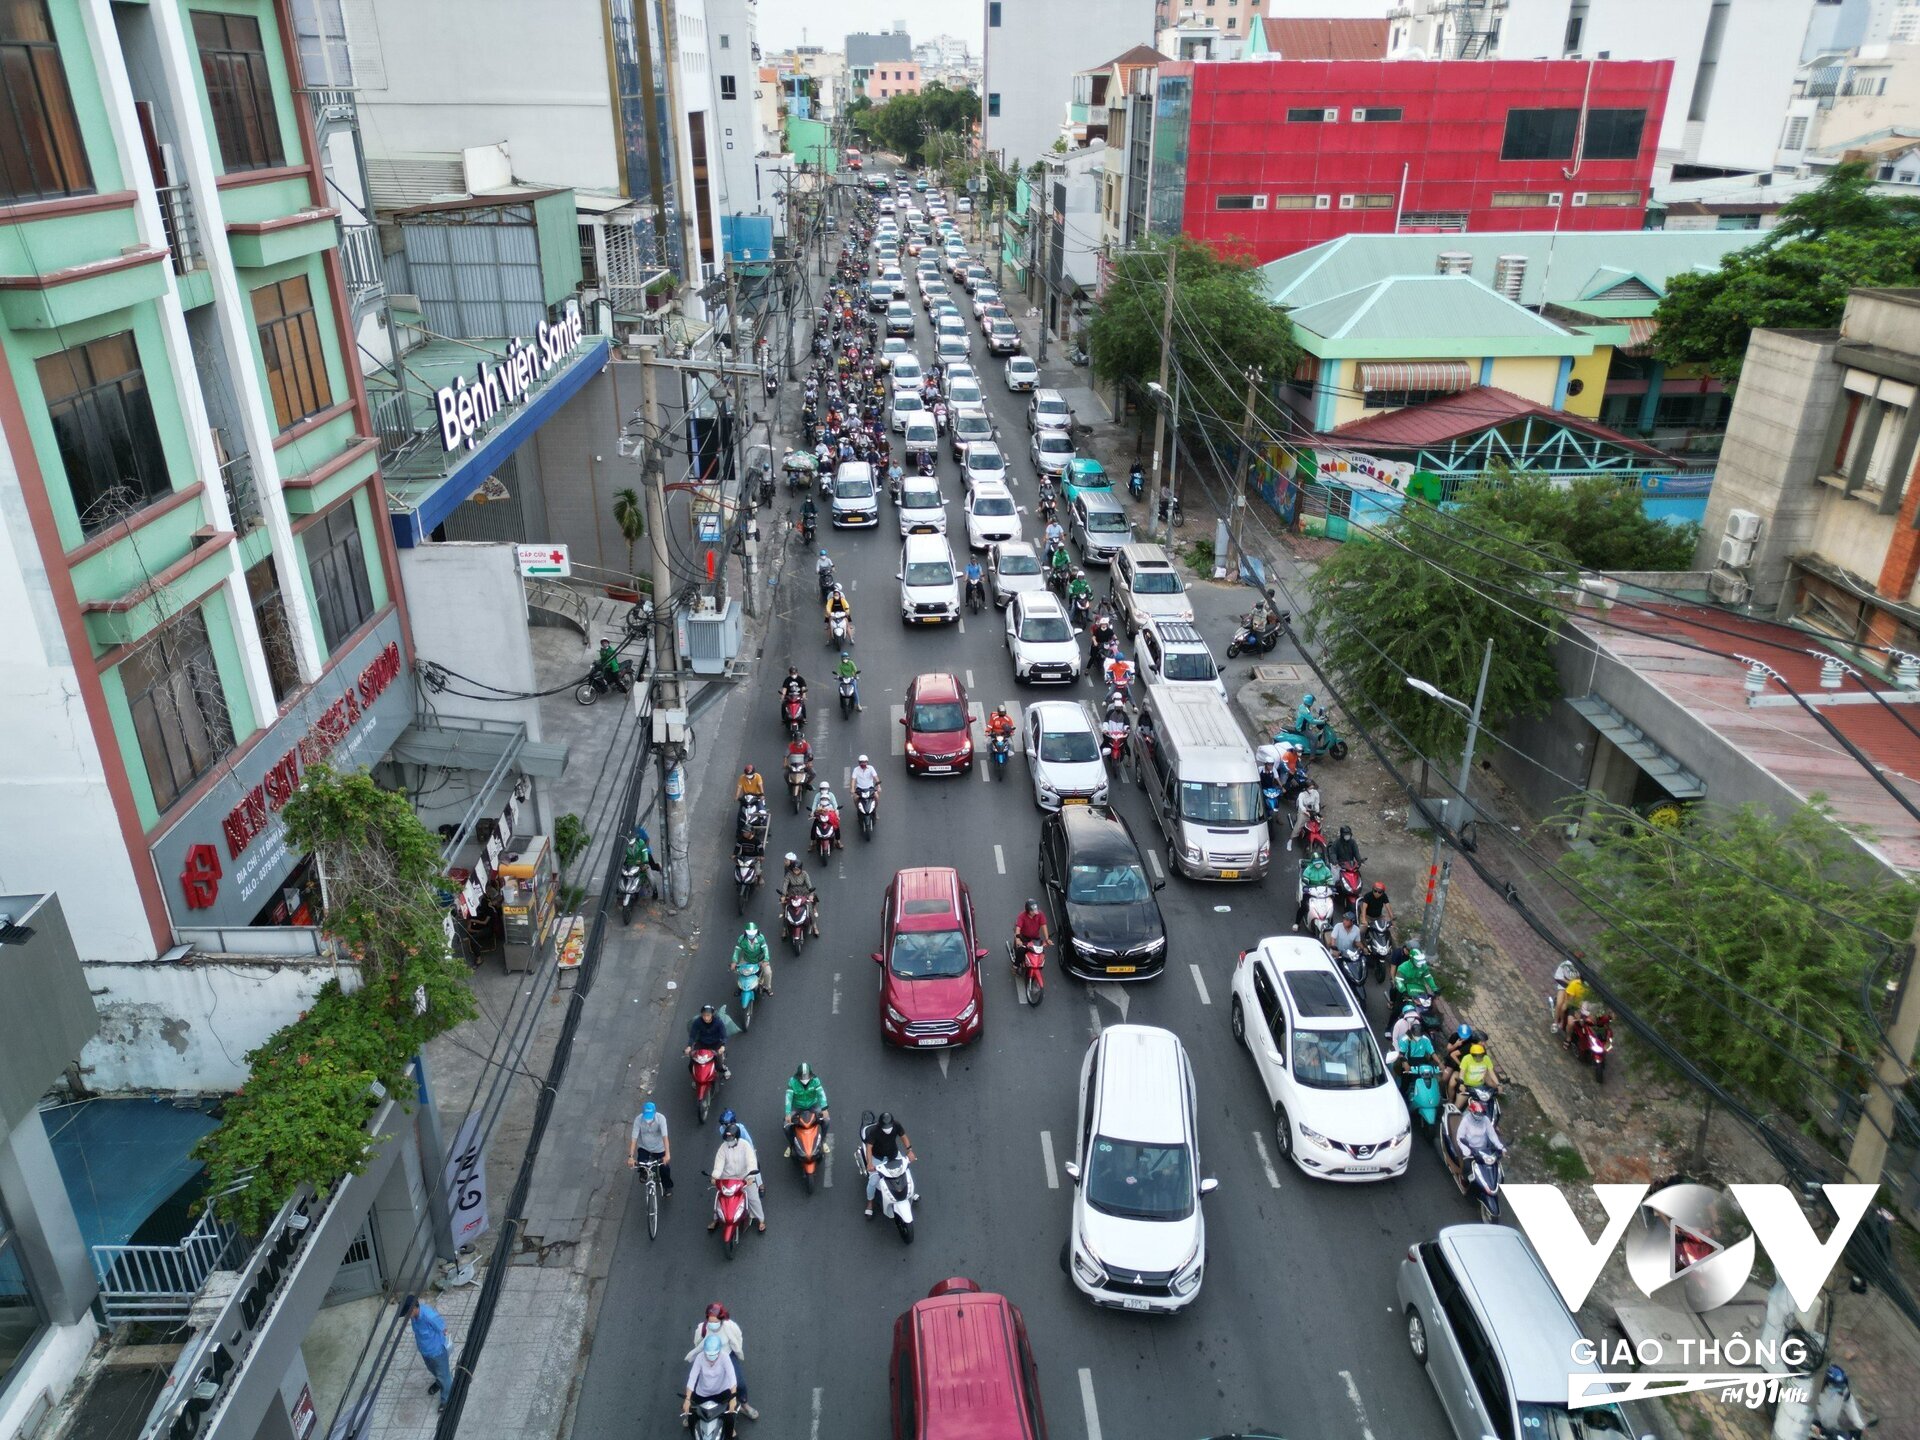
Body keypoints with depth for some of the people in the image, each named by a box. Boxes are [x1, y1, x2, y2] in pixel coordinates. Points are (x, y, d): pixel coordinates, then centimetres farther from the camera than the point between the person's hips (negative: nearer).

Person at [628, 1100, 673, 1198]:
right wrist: (631, 1156, -34)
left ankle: (667, 1186, 34)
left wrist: (667, 1154, -46)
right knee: (641, 1166, -14)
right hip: (644, 1147, 1)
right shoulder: (638, 1119, -28)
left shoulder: (661, 1118, -30)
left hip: (658, 1148, -1)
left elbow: (664, 1136, -36)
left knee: (664, 1168, 3)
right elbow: (634, 1138, -27)